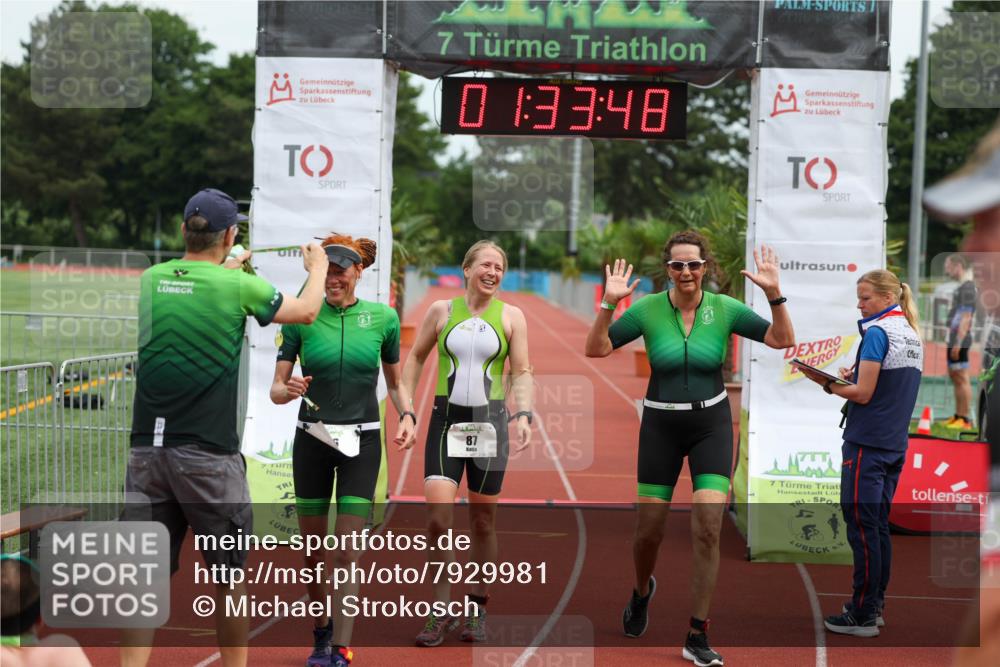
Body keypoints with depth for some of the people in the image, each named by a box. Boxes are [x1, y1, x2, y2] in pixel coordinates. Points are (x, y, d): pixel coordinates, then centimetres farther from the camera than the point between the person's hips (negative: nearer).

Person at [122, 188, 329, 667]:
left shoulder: (150, 280, 5)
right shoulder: (239, 286, -7)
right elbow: (306, 311, 10)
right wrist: (317, 266, 29)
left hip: (146, 450, 4)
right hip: (208, 455, -4)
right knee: (228, 577, 11)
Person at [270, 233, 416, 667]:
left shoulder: (383, 318, -1)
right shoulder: (301, 319, -3)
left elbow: (395, 382, 12)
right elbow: (276, 388, -3)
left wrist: (406, 415, -5)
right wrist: (289, 390, -25)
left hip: (361, 440, -1)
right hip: (312, 439, 1)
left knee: (347, 551, -6)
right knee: (313, 549, 8)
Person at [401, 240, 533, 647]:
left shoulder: (511, 316, 4)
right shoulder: (442, 310, 5)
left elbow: (521, 371, 3)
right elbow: (415, 358, 14)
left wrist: (523, 415, -12)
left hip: (489, 422, 0)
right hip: (446, 419, 0)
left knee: (483, 519, 6)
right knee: (437, 515, -12)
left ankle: (477, 609, 20)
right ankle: (442, 611, -1)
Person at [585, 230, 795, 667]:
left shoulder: (724, 309, -5)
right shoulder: (647, 309, -7)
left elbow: (782, 340, -7)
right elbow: (595, 349, -10)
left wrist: (773, 293, -22)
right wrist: (609, 304, -24)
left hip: (711, 423, 0)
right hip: (661, 426, 0)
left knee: (708, 528, -12)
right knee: (649, 530, 5)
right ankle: (642, 591, 42)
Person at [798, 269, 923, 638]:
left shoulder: (878, 333, -14)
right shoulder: (912, 335, 13)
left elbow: (863, 395, -16)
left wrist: (827, 383, -4)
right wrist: (854, 377, 9)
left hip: (867, 444, -9)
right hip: (895, 444, 9)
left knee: (861, 527, -4)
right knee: (879, 525, 14)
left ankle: (862, 616, -1)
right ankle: (874, 605, 20)